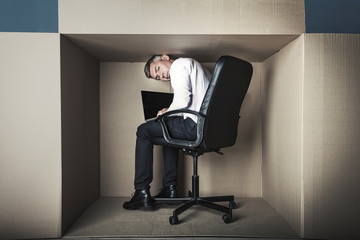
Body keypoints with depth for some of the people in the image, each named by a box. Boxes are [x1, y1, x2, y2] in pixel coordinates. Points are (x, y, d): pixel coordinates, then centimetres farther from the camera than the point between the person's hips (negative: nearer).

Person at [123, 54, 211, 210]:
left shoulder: (179, 64, -2)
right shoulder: (197, 68, 29)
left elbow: (183, 100, -17)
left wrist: (167, 112, 3)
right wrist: (170, 112, 22)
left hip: (197, 126, -10)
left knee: (144, 131, 5)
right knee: (169, 129, 31)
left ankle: (142, 193, 8)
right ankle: (170, 188, 29)